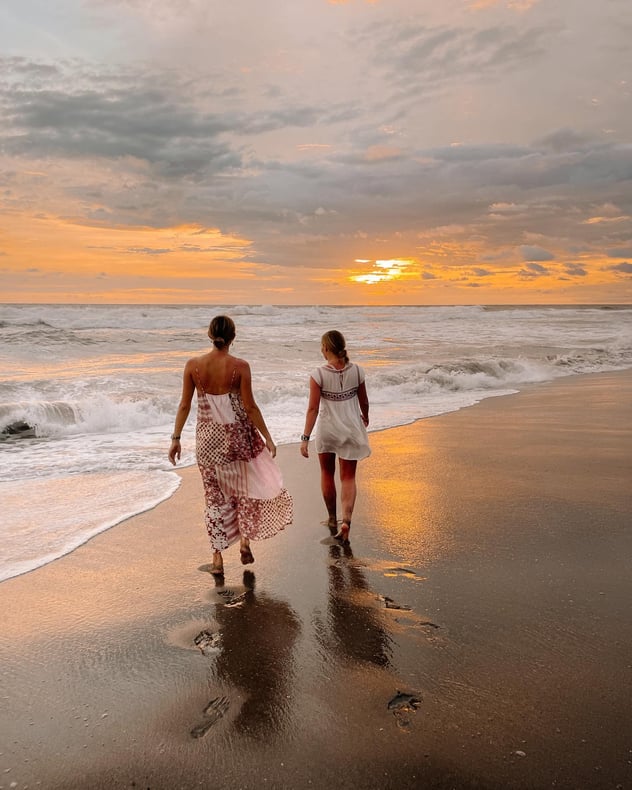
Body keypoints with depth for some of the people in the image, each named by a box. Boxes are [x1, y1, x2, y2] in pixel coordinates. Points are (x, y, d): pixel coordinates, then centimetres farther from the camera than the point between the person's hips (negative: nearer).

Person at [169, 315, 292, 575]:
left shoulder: (193, 365, -6)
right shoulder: (240, 366, -12)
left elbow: (185, 405, -2)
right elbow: (250, 407, -10)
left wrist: (176, 438, 6)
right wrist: (267, 436, -2)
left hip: (208, 437, 2)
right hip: (238, 435, -2)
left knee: (214, 496, 12)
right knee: (247, 487, 22)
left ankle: (217, 557, 14)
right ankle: (245, 540, 20)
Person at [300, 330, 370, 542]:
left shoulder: (319, 374, -15)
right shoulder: (357, 371, -7)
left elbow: (313, 409, -16)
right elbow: (364, 401, 5)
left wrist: (305, 438, -12)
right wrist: (365, 417, 26)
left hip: (327, 429, -1)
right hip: (351, 429, 2)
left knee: (327, 474, 19)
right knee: (348, 477, 10)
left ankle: (332, 518, 34)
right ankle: (346, 521, -7)